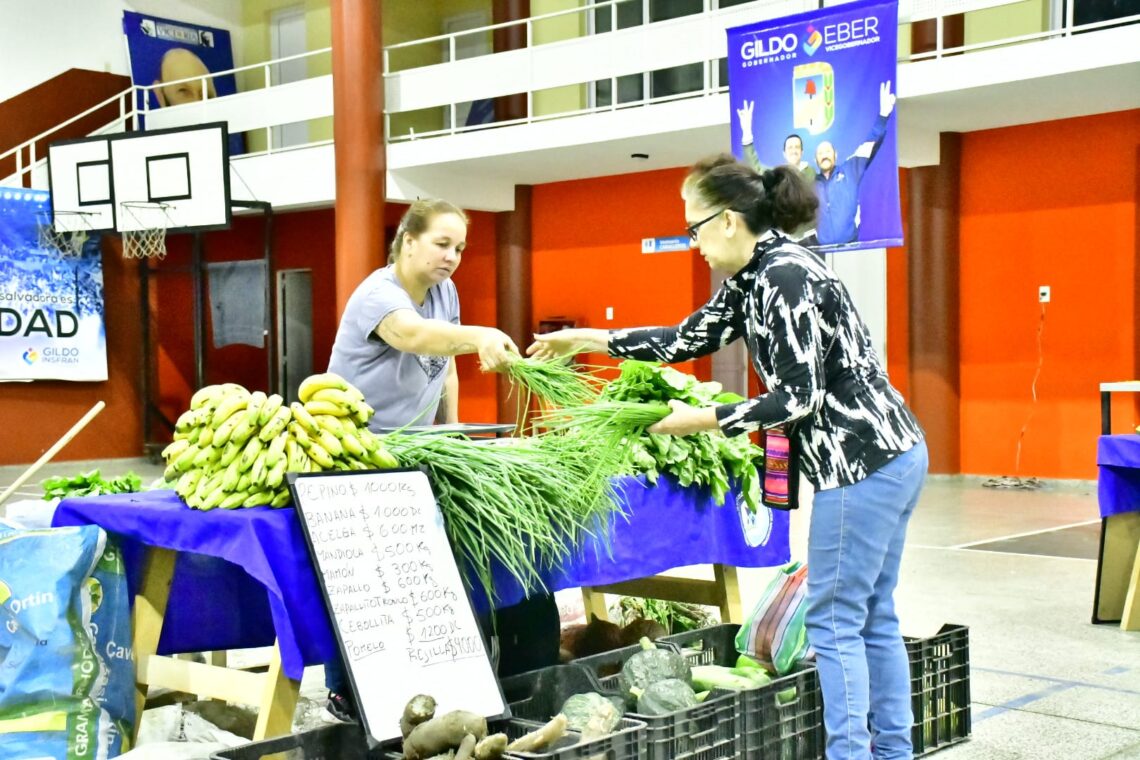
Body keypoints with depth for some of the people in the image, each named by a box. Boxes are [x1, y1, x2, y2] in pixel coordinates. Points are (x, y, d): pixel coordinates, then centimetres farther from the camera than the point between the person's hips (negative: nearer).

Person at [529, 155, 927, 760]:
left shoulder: (786, 277, -19)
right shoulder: (754, 275, 11)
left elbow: (798, 398, -21)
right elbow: (691, 337, 19)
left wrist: (702, 420, -14)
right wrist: (589, 340, 20)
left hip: (865, 463, -10)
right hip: (887, 457, 10)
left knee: (834, 622, -2)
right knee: (873, 618, 14)